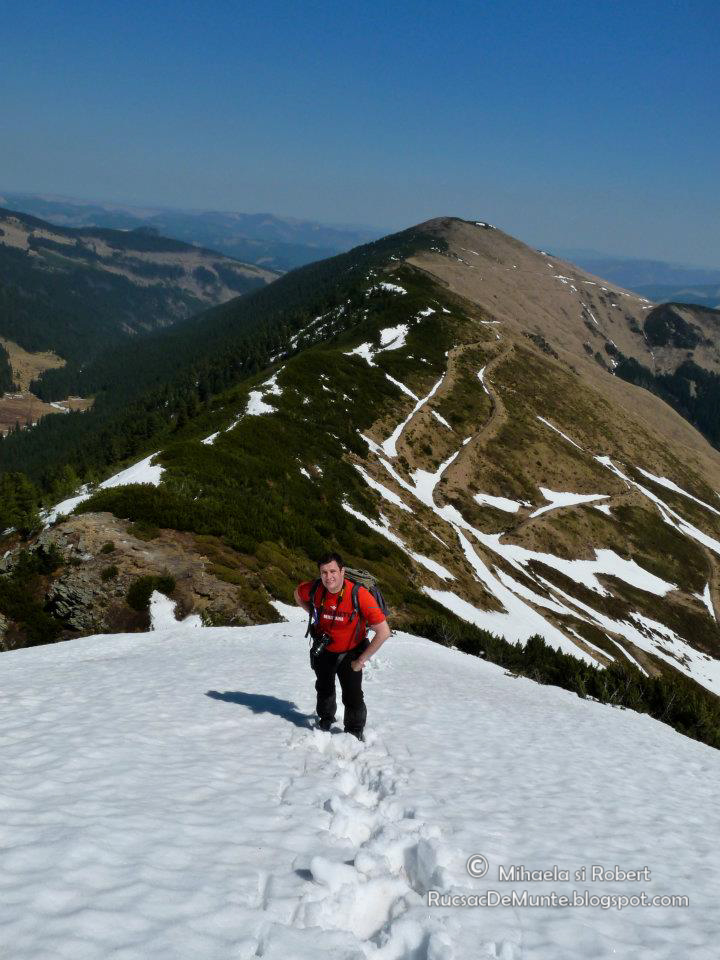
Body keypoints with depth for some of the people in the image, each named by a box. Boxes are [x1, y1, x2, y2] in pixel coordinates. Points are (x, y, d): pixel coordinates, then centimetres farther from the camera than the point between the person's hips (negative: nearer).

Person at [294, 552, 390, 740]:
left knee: (353, 696, -8)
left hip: (349, 654, -3)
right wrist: (316, 615, -3)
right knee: (324, 689, 24)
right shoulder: (314, 589, -24)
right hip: (323, 651, 3)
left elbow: (384, 632, -32)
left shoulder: (359, 595, -35)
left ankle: (355, 732, 20)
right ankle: (325, 719, 54)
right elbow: (298, 594, 4)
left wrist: (361, 660, -24)